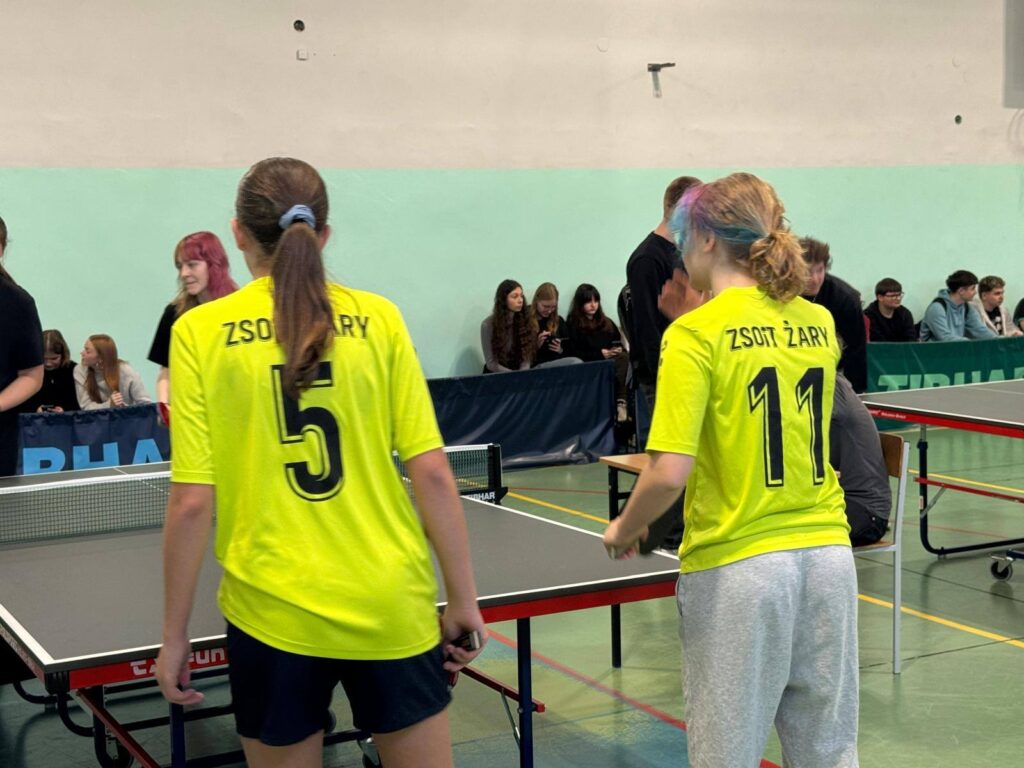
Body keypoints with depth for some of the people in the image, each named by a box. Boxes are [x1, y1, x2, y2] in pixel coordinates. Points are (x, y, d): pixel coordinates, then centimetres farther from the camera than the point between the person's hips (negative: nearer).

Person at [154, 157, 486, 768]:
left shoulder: (200, 331, -4)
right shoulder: (377, 318, -1)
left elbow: (192, 502, -7)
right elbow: (432, 472, -4)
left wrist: (175, 634, 2)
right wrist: (464, 598, 4)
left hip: (275, 614, -1)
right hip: (393, 605, 1)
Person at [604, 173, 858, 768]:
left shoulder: (696, 333, -12)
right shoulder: (819, 324, 5)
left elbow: (669, 473, -19)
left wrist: (625, 530, 0)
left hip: (739, 566, -5)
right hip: (828, 555, 6)